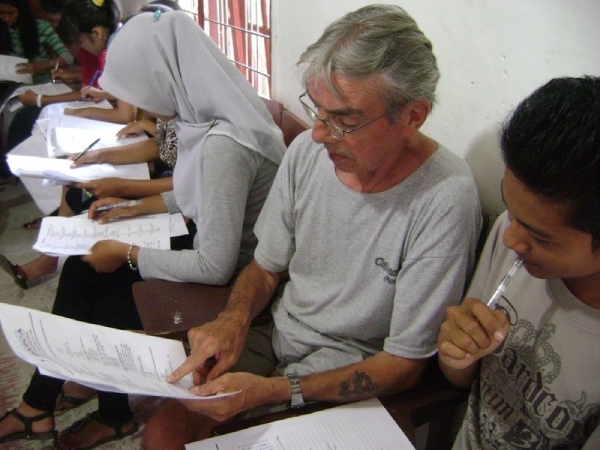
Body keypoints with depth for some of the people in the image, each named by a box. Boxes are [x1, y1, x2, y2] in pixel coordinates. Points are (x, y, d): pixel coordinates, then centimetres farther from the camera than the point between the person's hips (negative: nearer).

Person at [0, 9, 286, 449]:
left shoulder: (224, 146, -31)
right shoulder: (212, 117, -1)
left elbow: (216, 267, -28)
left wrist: (126, 253, -16)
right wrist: (134, 208, 9)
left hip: (232, 283, -9)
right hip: (215, 253, 9)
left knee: (102, 309, 3)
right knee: (80, 268, 7)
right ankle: (39, 403, 22)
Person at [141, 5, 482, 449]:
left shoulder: (445, 200, -25)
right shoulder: (307, 150, -10)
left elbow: (404, 365, -18)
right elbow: (266, 267, 5)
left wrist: (270, 391, -25)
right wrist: (234, 318, -17)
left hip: (353, 375, -3)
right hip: (277, 335, 4)